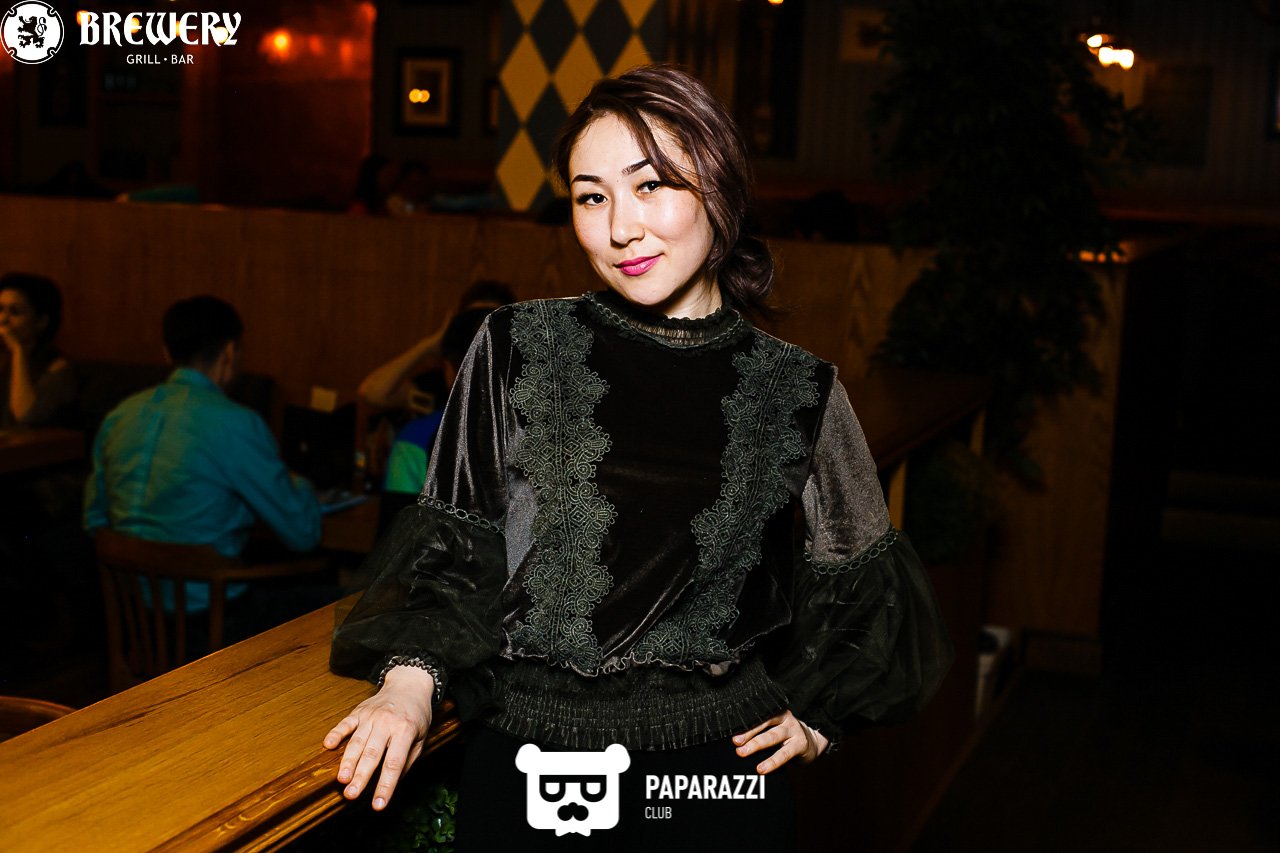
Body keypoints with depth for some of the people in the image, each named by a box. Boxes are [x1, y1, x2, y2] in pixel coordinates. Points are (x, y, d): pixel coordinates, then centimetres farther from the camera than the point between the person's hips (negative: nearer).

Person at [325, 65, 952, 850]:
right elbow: (450, 542, 2)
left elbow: (856, 582, 12)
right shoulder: (519, 350, -3)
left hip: (717, 767, 1)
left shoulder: (798, 392, -2)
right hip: (526, 760, 0)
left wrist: (817, 718, 6)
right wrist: (412, 677, -12)